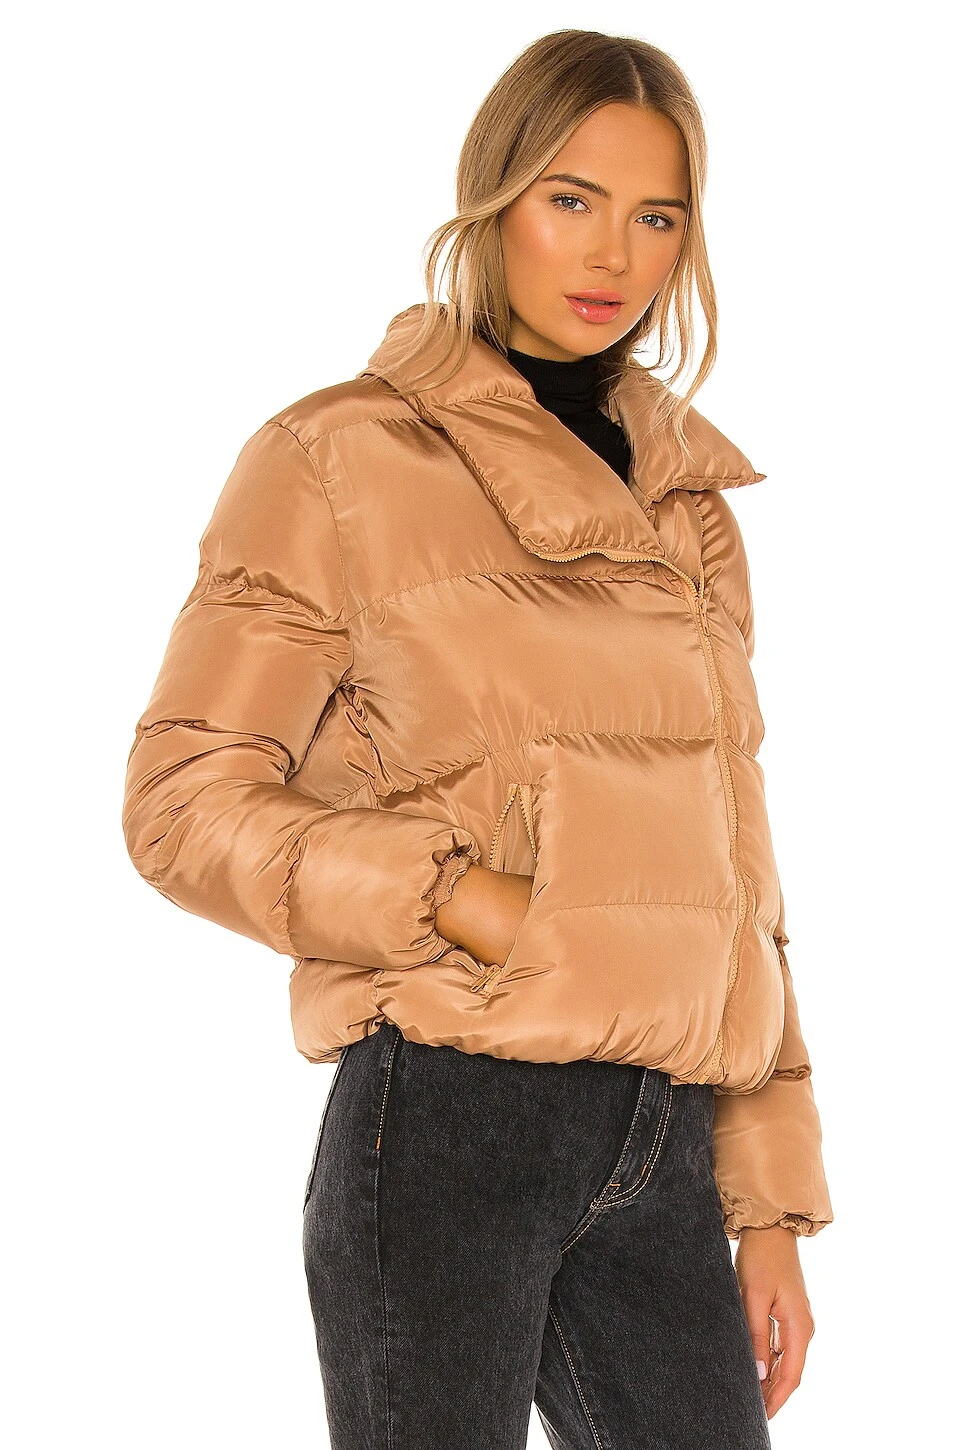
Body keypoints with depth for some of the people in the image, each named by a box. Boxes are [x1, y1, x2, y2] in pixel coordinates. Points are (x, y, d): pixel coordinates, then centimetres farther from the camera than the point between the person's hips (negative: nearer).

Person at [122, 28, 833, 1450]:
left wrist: (770, 1198, 12)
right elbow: (185, 801, -6)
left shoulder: (683, 504, 15)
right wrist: (466, 903, -18)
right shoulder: (341, 463, -2)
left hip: (662, 1145, 5)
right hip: (446, 1119, -5)